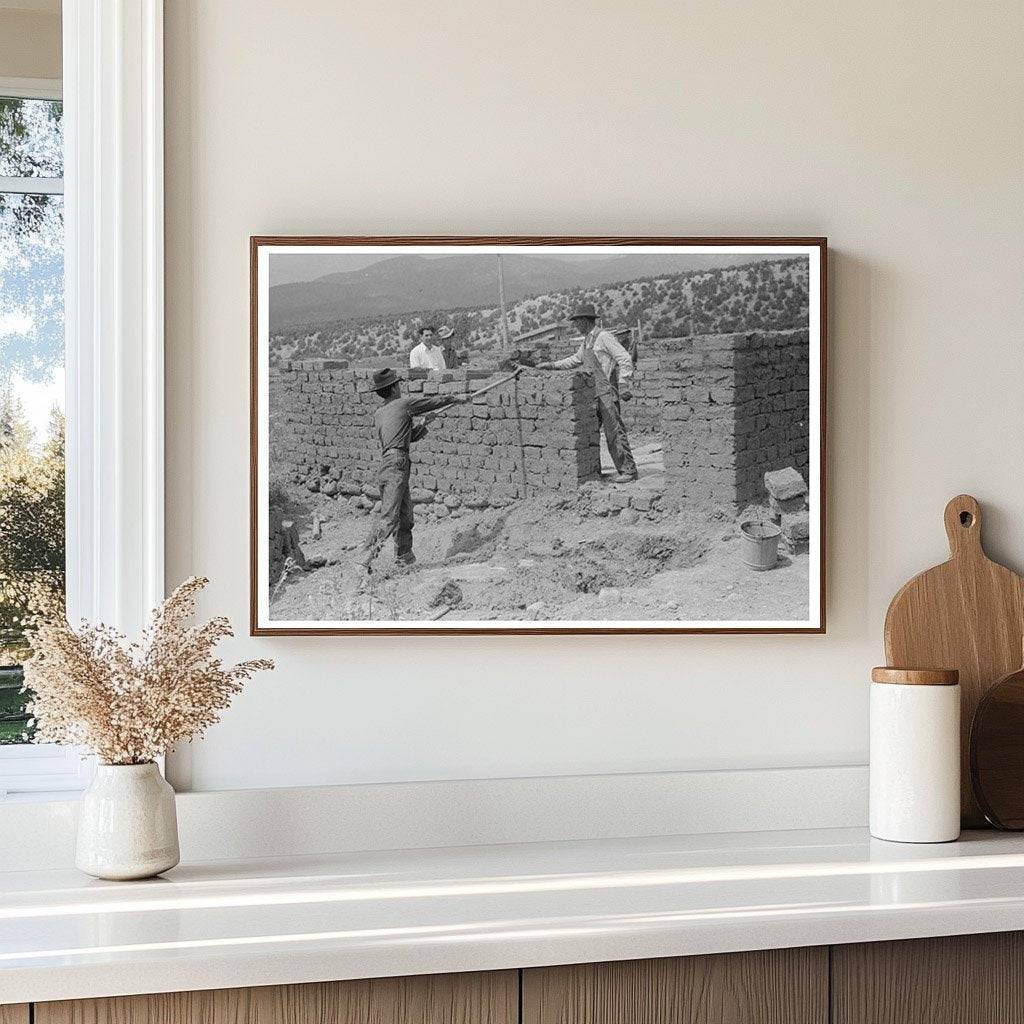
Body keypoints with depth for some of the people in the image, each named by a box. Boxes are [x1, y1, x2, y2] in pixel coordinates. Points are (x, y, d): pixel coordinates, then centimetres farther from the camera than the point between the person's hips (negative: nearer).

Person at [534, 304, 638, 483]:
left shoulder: (604, 337, -9)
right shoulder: (586, 342, 18)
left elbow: (625, 359, -14)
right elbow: (575, 360, 35)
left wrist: (623, 385, -20)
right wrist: (551, 366, 27)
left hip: (607, 391, -9)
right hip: (594, 393, 9)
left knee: (614, 431, -11)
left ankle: (629, 470, -10)